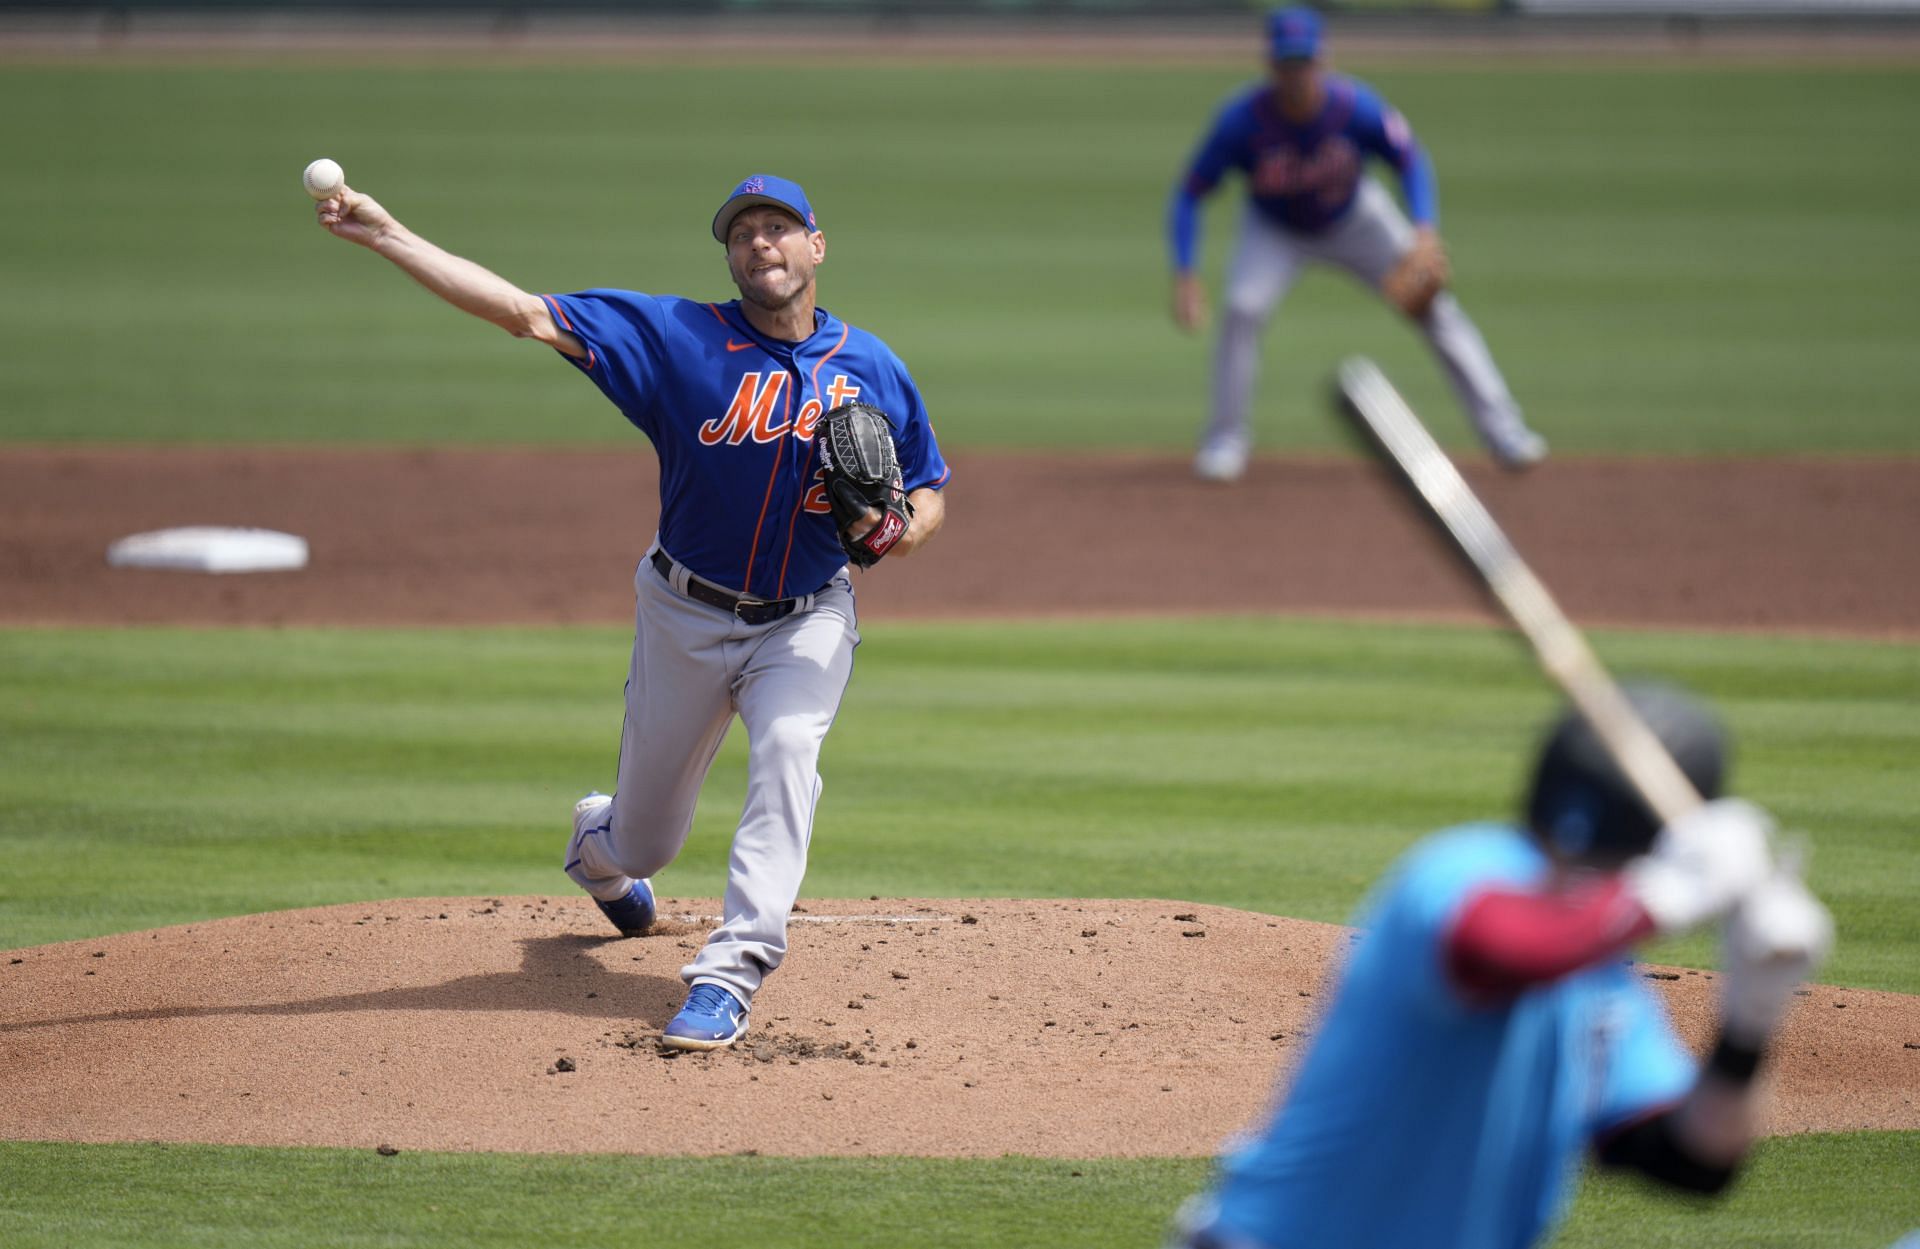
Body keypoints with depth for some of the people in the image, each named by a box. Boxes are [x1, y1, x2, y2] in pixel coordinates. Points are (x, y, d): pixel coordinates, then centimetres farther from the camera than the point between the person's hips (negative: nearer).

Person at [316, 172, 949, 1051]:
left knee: (786, 751, -31)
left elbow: (929, 497, 7)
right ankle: (596, 844, 52)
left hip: (805, 622, 0)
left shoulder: (873, 370, -4)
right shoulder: (679, 337, -10)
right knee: (641, 842, 12)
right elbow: (524, 313, -17)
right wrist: (387, 237, -25)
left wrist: (898, 532, -18)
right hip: (686, 616, 0)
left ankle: (728, 979, -33)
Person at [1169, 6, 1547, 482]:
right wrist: (1184, 277, -35)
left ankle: (1501, 428, 5)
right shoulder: (1242, 120, -32)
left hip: (1355, 219, 1)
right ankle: (1226, 438, -7)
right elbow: (1190, 195, -23)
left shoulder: (1354, 106, -31)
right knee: (1242, 308, -25)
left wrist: (1425, 235, -33)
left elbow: (1411, 160, -17)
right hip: (1275, 230, -1)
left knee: (1433, 304, -5)